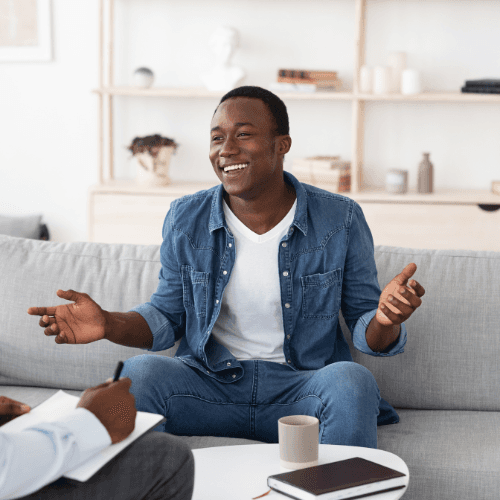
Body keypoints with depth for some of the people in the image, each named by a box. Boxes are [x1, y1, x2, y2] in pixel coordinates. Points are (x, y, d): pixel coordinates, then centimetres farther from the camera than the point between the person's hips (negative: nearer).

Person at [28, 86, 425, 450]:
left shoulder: (341, 220, -4)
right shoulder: (185, 220, 2)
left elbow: (364, 327, 1)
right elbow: (168, 316, 11)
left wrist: (385, 319, -25)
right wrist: (108, 324, -10)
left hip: (301, 388, -1)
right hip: (209, 383, 1)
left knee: (351, 381, -33)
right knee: (139, 373, -28)